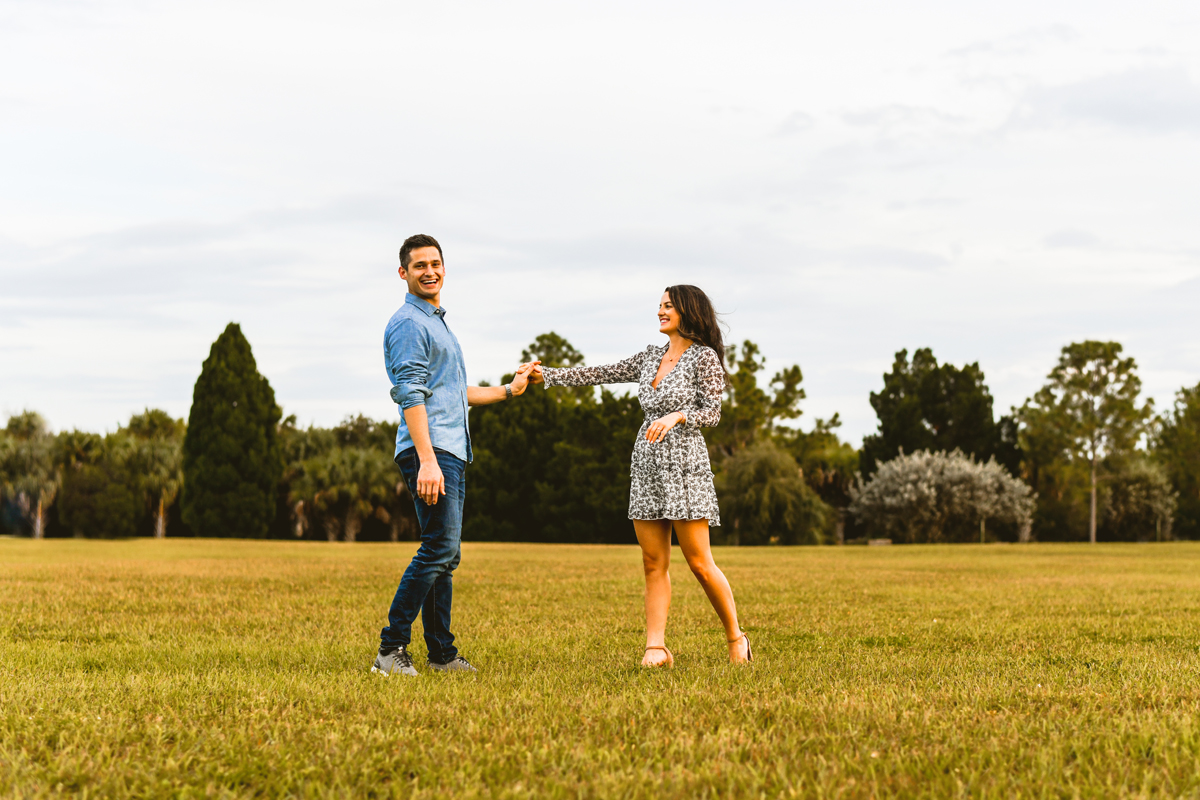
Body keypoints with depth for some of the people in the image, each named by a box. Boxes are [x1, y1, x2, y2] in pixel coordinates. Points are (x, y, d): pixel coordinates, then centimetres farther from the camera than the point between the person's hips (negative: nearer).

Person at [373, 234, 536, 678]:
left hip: (451, 453, 10)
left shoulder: (438, 322, 24)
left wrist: (509, 390, 39)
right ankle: (391, 649, -14)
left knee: (445, 554, 10)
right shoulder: (409, 323, -8)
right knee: (439, 549, -15)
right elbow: (411, 395, -18)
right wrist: (427, 460, -27)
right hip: (430, 450, -10)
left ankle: (442, 653, 15)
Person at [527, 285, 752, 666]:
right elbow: (602, 374, 15)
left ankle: (735, 638, 11)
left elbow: (712, 412, -10)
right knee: (654, 563, 0)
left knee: (699, 563, -5)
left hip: (684, 463, -6)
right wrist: (548, 374, 9)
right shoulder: (652, 356, 14)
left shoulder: (704, 357, -4)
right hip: (647, 463, 6)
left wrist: (677, 416, -29)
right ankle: (656, 647, -2)